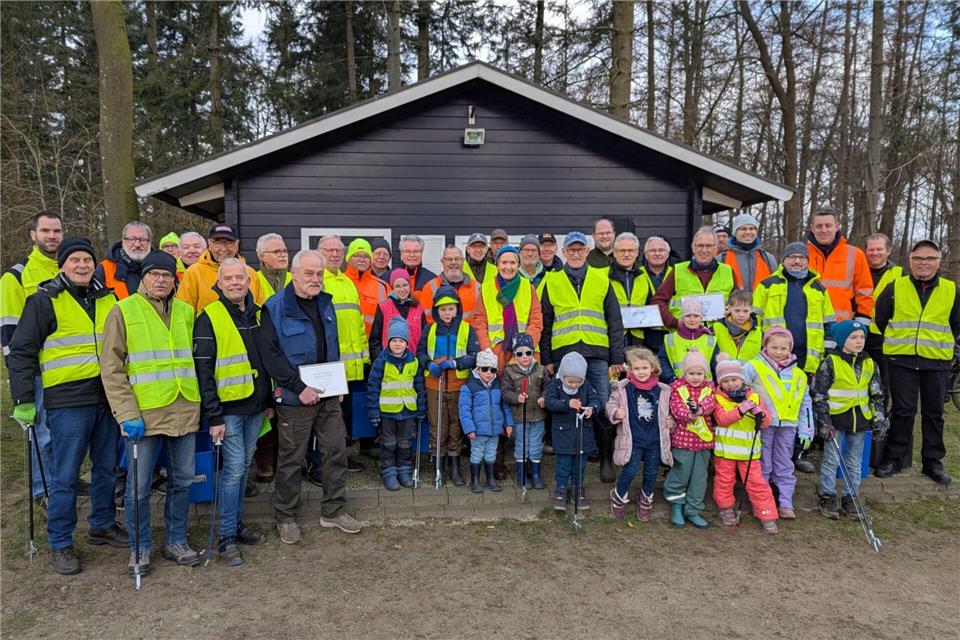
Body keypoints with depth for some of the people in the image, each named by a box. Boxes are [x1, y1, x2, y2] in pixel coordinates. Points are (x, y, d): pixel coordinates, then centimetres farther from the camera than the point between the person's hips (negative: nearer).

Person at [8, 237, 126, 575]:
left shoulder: (108, 298, 11)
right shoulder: (45, 301, -4)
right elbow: (21, 351, -3)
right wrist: (23, 400, -7)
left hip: (108, 398, 5)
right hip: (68, 402, -5)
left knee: (106, 467, 15)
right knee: (65, 476, 2)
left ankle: (103, 525, 31)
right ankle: (60, 544, 15)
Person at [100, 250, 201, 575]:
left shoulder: (186, 311, 10)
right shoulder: (123, 311, -3)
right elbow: (111, 369, -6)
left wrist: (199, 401, 12)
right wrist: (127, 414, -13)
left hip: (185, 410, 4)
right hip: (144, 413, -4)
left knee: (182, 480, 12)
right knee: (139, 486, 5)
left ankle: (176, 540, 28)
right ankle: (140, 547, 23)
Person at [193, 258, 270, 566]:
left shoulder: (257, 313, 10)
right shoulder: (209, 317, -9)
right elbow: (203, 370, -12)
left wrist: (269, 400, 14)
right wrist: (213, 416, -15)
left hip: (255, 406, 6)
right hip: (229, 408, -6)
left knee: (244, 466, 14)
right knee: (234, 468, -5)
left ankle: (237, 523, 28)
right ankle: (227, 537, 7)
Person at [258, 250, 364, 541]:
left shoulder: (325, 303, 9)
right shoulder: (275, 308, -10)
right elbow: (270, 355, -16)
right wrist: (299, 387, -19)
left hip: (329, 396, 6)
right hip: (295, 398, -6)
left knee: (336, 451, 10)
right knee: (291, 459, 6)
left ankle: (333, 511, 25)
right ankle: (285, 517, 24)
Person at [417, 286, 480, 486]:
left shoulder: (466, 329, -1)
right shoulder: (430, 330, 7)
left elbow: (475, 356, -7)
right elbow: (420, 352, 12)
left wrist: (455, 363, -20)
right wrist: (429, 364, -8)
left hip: (459, 386, -1)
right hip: (434, 385, 2)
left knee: (457, 425, 7)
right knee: (437, 426, 7)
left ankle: (454, 468, 19)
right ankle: (439, 466, 20)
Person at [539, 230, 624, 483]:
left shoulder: (601, 279, 9)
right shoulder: (552, 282, 9)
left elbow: (615, 321, 8)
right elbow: (544, 324, 10)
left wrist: (617, 358, 3)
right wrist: (546, 359, 3)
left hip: (597, 354, 0)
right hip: (564, 355, 0)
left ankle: (606, 461, 14)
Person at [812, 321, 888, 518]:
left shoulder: (869, 364, 5)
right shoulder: (830, 363, -9)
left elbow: (877, 395, 12)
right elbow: (818, 393, -9)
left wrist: (880, 419, 6)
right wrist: (824, 421, -12)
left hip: (860, 419, 5)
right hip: (836, 418, -4)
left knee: (854, 462, 12)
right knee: (831, 460, 3)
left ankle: (850, 498, 24)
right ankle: (827, 497, 15)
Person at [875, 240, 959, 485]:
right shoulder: (895, 287, 0)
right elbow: (879, 319, 8)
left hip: (937, 362, 2)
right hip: (901, 360, -1)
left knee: (934, 412, 9)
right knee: (903, 411, 1)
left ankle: (933, 461, 21)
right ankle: (894, 459, 12)